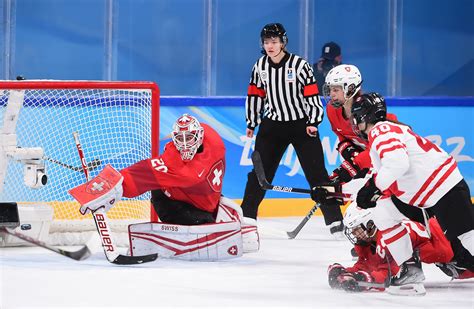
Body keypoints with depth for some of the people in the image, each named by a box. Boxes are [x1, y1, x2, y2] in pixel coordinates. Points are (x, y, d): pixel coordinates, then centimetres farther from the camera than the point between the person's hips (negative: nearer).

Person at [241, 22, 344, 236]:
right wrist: (251, 124, 13)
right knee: (259, 171, 3)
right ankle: (246, 216, 12)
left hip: (301, 124, -4)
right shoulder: (260, 66, 1)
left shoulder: (299, 64, -12)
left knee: (316, 172, -5)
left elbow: (312, 94, -11)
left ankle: (334, 219, -3)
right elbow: (255, 94, 11)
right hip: (273, 124, 4)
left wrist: (313, 122, -17)